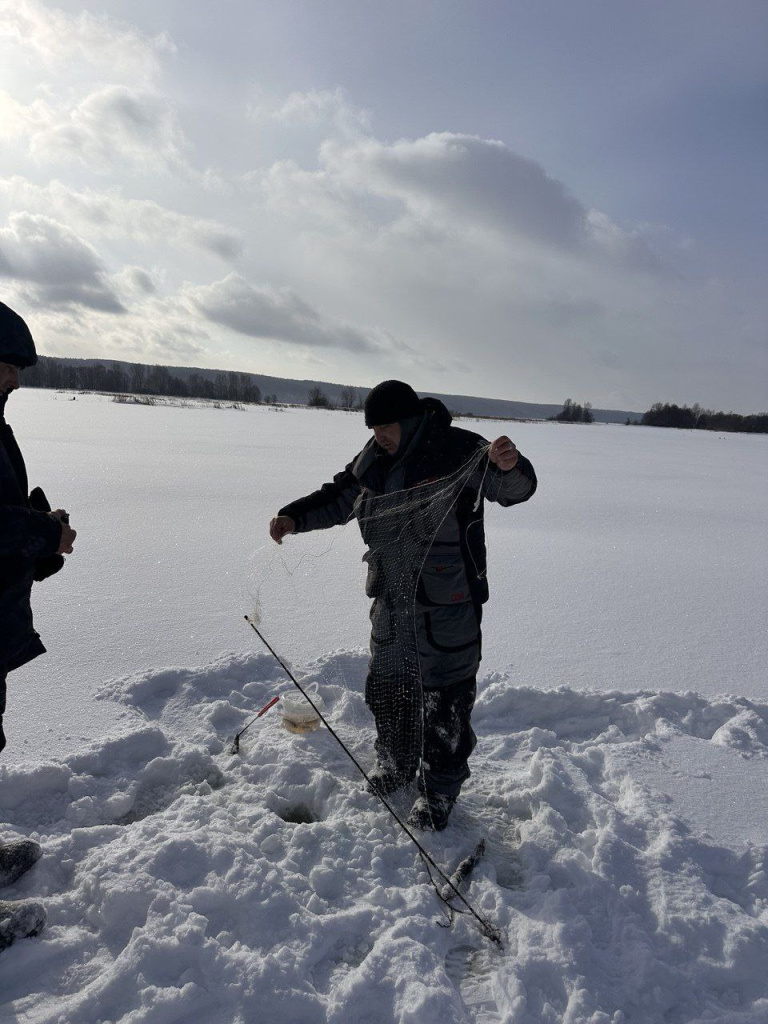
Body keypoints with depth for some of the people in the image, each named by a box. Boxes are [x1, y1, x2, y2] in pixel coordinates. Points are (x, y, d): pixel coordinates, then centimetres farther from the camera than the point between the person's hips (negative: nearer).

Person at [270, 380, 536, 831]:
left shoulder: (459, 450, -14)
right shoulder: (375, 459, 6)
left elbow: (515, 488, -21)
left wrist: (510, 467, -44)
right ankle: (396, 760, 43)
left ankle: (440, 788, 23)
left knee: (446, 694, 3)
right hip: (391, 595, 7)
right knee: (385, 683, 19)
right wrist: (295, 517, 3)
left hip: (447, 601, -7)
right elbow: (339, 497, 17)